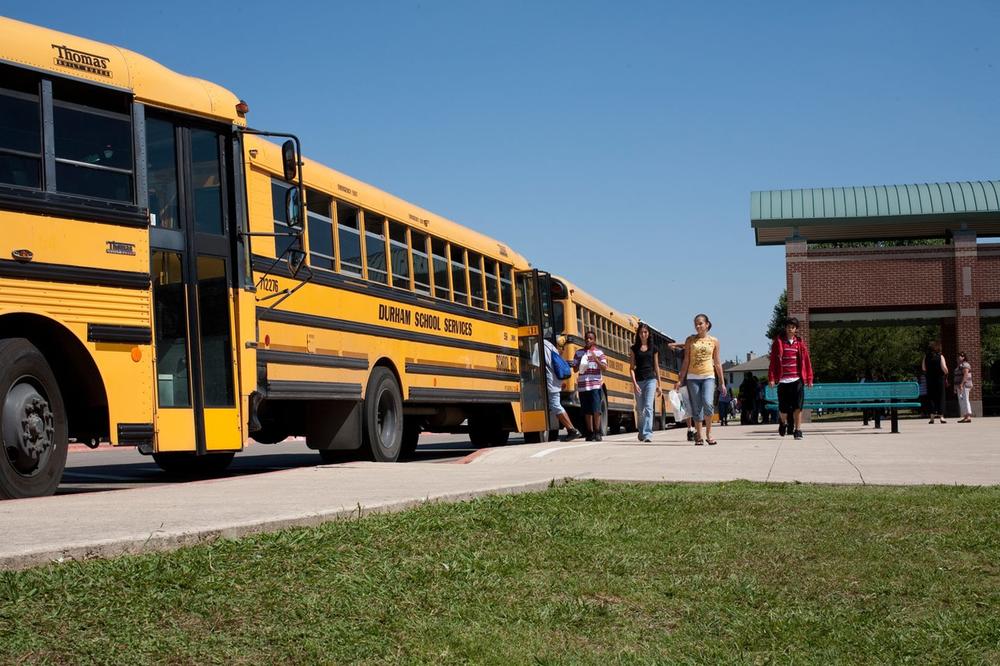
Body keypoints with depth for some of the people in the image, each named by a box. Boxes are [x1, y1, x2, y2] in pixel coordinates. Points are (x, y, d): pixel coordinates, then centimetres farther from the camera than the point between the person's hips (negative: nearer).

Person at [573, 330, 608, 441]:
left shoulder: (599, 353, 3)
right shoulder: (579, 353, 12)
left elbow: (604, 368, -5)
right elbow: (575, 369, 13)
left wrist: (596, 360, -20)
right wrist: (580, 366, -9)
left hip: (595, 385, -3)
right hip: (582, 385, 3)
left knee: (596, 409, -9)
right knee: (587, 411, 6)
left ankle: (597, 432, -4)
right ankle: (590, 432, 13)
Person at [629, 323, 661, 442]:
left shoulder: (653, 348, 8)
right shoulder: (634, 348, 5)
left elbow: (656, 367, 11)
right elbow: (631, 367, 2)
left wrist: (659, 385, 9)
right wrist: (634, 383, -10)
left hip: (650, 379, -1)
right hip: (638, 380, 1)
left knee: (648, 407, -13)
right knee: (640, 409, 9)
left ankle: (647, 434, -18)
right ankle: (641, 431, 27)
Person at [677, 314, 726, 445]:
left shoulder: (714, 341, 7)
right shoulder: (690, 340, 6)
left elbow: (717, 363, 11)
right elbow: (686, 361, 6)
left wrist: (722, 382, 10)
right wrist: (681, 380, 1)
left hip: (708, 376, -1)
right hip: (693, 377, 1)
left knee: (707, 403, -21)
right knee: (696, 408, 1)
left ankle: (708, 433, -5)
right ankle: (698, 437, 11)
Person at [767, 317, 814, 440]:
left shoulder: (800, 343, 8)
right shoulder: (778, 342, 3)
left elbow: (807, 361, 9)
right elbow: (773, 361, 1)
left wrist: (809, 378, 5)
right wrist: (771, 378, -4)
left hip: (797, 380, 1)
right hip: (783, 380, -1)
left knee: (797, 407, -7)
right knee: (783, 408, 4)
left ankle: (797, 430, 0)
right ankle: (783, 422, 35)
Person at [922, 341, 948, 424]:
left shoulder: (926, 356, 1)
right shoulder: (940, 356, -7)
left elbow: (923, 368, 5)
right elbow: (944, 368, -12)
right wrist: (946, 373, 8)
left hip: (930, 379, 2)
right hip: (940, 379, -2)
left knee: (931, 397, 8)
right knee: (940, 397, 4)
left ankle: (932, 415, 1)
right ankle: (941, 415, 0)